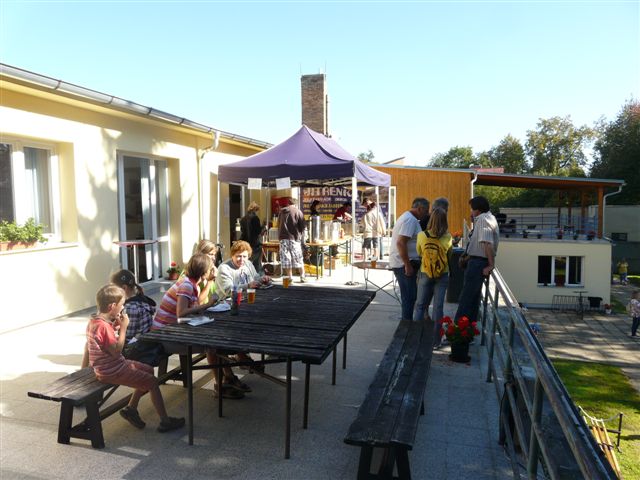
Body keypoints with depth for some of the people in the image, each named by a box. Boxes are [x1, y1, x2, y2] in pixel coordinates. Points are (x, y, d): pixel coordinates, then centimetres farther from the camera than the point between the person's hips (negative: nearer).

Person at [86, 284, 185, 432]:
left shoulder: (94, 320, 4)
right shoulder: (103, 326, -27)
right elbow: (116, 351, -25)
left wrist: (115, 325, 2)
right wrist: (123, 328, -21)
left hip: (108, 365, 10)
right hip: (112, 371, -10)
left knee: (148, 370, 19)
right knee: (152, 382, -6)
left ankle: (131, 408, 22)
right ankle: (165, 421, 2)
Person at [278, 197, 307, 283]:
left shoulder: (282, 211, 10)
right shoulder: (298, 212, -1)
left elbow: (278, 225, 15)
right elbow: (302, 226, -1)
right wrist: (300, 235, 12)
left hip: (283, 238, 2)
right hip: (294, 238, -2)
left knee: (286, 259, 4)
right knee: (299, 259, 6)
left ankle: (289, 278, 4)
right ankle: (302, 277, 9)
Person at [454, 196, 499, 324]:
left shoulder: (482, 219, -17)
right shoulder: (490, 218, 15)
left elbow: (488, 244, -26)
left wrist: (491, 265, -22)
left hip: (477, 262, -11)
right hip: (479, 261, 11)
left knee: (466, 296, -6)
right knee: (474, 295, 18)